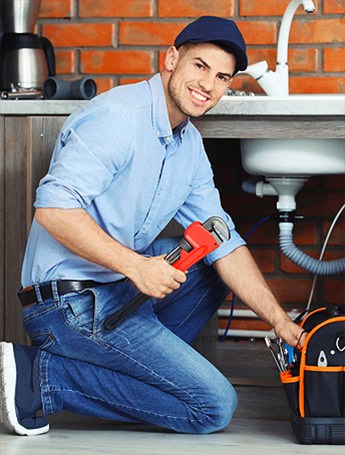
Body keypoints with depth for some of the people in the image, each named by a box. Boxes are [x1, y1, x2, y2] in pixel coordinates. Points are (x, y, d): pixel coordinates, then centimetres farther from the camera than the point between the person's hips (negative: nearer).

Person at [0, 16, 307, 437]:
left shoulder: (190, 145, 12)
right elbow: (54, 206, -26)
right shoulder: (118, 117, -16)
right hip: (72, 304, -10)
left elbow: (222, 243, 12)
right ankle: (41, 375, -11)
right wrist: (136, 266, -28)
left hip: (119, 289, 10)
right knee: (214, 406, -10)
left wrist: (279, 321, 4)